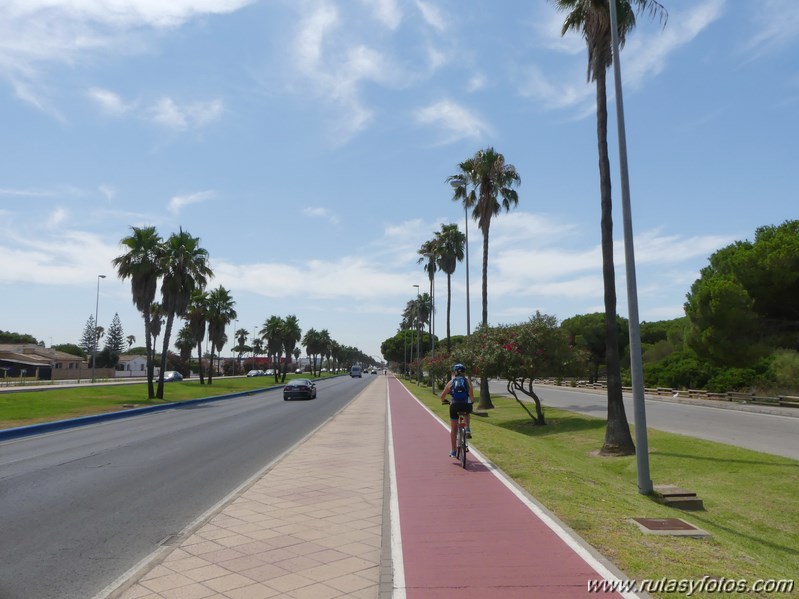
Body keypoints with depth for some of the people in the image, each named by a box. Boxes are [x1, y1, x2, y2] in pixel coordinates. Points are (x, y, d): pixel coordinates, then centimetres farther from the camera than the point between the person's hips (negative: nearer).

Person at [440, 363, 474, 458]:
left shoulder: (451, 382, 11)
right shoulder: (467, 381, 9)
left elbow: (442, 396, 12)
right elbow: (472, 396, -2)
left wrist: (444, 400, 34)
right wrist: (472, 401, 19)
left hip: (455, 406, 0)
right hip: (466, 406, 0)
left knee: (453, 429, 14)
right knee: (467, 413, 37)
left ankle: (453, 451, 15)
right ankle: (468, 430, 17)